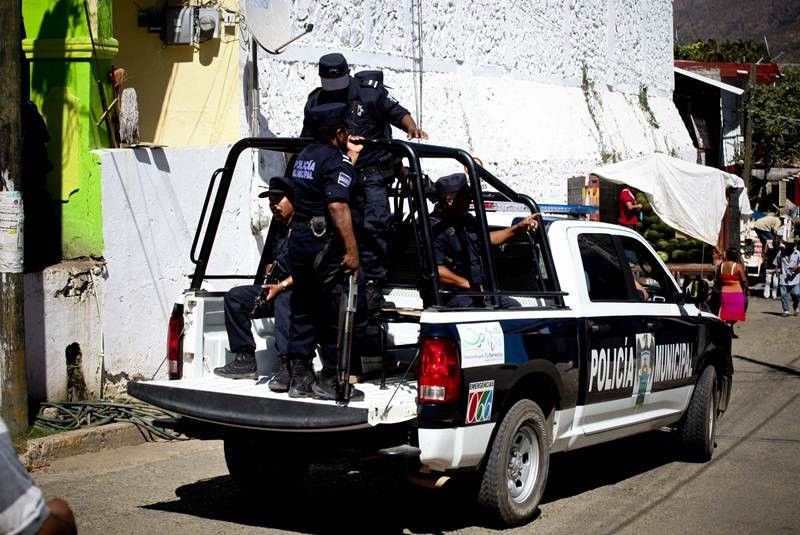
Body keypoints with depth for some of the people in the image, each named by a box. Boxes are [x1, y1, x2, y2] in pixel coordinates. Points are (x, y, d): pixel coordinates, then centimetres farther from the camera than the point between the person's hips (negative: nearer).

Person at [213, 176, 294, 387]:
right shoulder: (281, 231, 22)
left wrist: (282, 285, -23)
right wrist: (270, 270, 5)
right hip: (277, 287, 9)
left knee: (283, 298, -40)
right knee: (235, 296, 0)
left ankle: (288, 365, -48)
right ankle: (245, 359, -4)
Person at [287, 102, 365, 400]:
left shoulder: (305, 156, 15)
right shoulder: (336, 160, -11)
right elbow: (337, 206, -21)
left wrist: (350, 157, 36)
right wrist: (352, 250, -21)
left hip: (298, 240, 9)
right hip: (325, 245, -9)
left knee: (302, 312, 12)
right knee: (335, 316, -1)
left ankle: (300, 378, 16)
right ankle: (329, 381, 3)